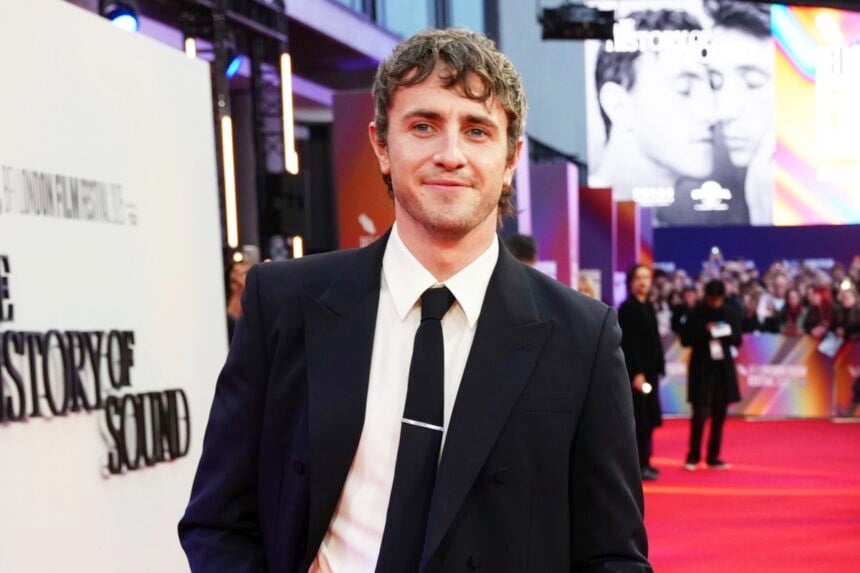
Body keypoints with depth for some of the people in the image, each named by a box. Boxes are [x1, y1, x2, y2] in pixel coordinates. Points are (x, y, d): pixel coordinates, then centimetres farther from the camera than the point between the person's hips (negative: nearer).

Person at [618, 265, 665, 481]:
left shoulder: (648, 307, 14)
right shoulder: (627, 308, -12)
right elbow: (627, 343, -18)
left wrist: (657, 368, 12)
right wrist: (636, 373, -22)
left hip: (649, 370, 9)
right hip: (635, 371, -9)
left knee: (648, 418, 11)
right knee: (639, 419, -6)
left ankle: (643, 461, 19)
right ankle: (637, 465, -1)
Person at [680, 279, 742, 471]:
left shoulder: (729, 315, 4)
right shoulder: (696, 315, -4)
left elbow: (737, 339, 6)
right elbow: (685, 339, -6)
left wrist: (724, 335, -14)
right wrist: (705, 332, -18)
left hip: (723, 368, 3)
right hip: (702, 368, -3)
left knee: (719, 415, 6)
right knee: (700, 414, -9)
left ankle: (713, 457, 14)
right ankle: (693, 456, 3)